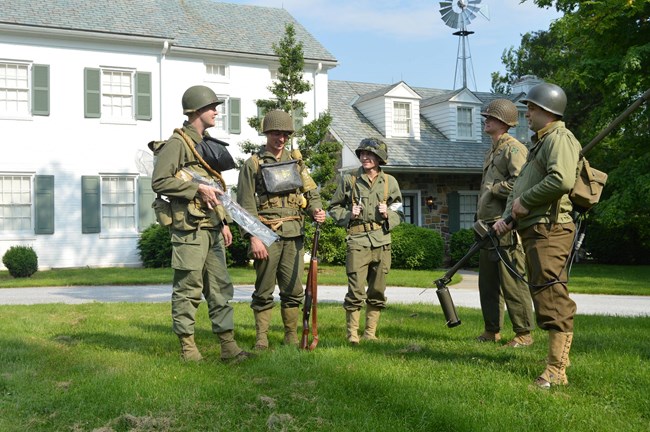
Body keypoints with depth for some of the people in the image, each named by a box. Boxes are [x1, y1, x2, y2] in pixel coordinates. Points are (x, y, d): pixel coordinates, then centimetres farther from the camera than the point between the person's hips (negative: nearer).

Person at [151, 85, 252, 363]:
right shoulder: (177, 143, -7)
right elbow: (159, 182, -15)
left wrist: (224, 222, 18)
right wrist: (197, 189, -17)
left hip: (212, 228, 8)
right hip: (189, 228, -8)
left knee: (221, 288, 8)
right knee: (188, 290, -1)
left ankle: (228, 346, 13)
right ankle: (188, 347, 10)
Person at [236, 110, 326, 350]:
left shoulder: (296, 161, 16)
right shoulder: (253, 164, 2)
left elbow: (310, 193, 16)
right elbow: (245, 205, -4)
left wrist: (316, 210, -6)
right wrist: (253, 237, -12)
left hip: (294, 234, 4)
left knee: (293, 289, 6)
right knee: (264, 291, 2)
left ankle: (291, 336, 17)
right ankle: (261, 337, 12)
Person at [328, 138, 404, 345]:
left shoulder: (390, 182, 10)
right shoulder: (349, 180, 5)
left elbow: (399, 213, 15)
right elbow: (334, 207, 12)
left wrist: (388, 215, -6)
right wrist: (348, 215, -6)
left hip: (382, 243, 3)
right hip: (357, 242, -3)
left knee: (377, 292, 8)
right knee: (356, 291, -8)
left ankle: (370, 333, 19)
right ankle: (352, 334, 4)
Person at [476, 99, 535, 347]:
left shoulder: (514, 149, -8)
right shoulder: (491, 153, 22)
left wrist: (493, 188, -10)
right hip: (488, 227, 10)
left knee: (512, 283, -6)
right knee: (487, 284, 13)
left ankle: (524, 334, 3)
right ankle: (492, 331, 23)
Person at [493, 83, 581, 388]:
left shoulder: (559, 138, -8)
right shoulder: (539, 142, 24)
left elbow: (562, 180, -25)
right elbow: (520, 185, 25)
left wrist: (525, 200, -14)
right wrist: (507, 217, 11)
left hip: (549, 229, -11)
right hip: (533, 231, 11)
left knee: (552, 298, -11)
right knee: (543, 296, 14)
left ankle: (556, 371, -9)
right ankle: (557, 360, 22)